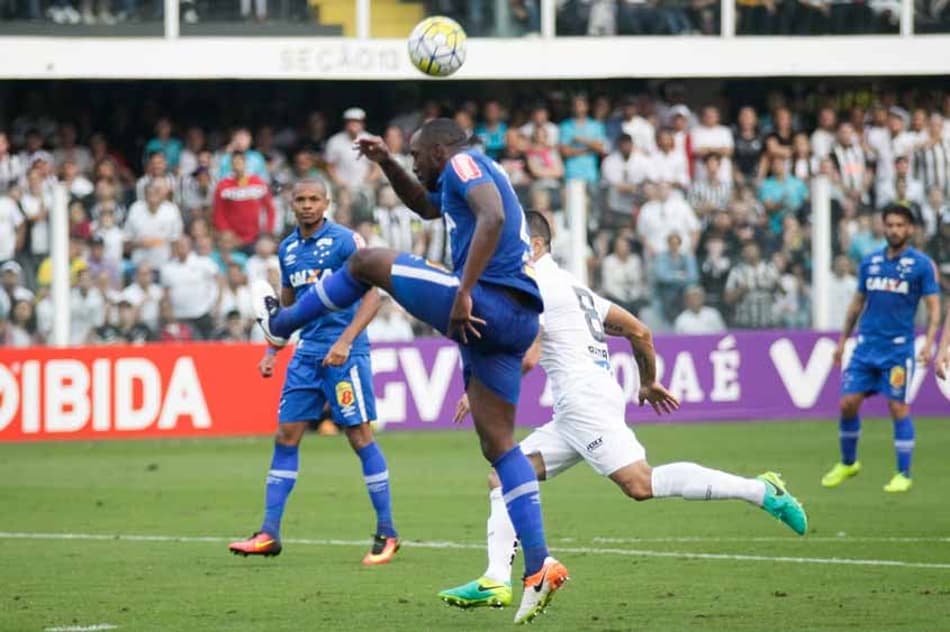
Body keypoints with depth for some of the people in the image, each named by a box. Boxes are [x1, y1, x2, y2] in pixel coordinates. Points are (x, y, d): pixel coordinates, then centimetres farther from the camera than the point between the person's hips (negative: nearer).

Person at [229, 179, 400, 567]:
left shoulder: (344, 241, -8)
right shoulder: (288, 249, 12)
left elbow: (371, 297, -11)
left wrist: (345, 341, -21)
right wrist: (271, 351, 15)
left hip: (343, 352, -7)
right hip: (306, 352, 7)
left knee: (360, 436, -6)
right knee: (286, 436, 3)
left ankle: (387, 534, 2)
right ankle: (269, 533, 5)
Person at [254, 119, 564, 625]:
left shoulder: (464, 163, 0)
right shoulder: (473, 179, 30)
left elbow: (492, 217, -20)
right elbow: (425, 205, 50)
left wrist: (463, 294, -24)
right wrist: (386, 163, 36)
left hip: (486, 303, -9)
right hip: (518, 321, 9)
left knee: (366, 262, 9)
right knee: (497, 443, 8)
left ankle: (280, 324, 28)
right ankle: (538, 568, -2)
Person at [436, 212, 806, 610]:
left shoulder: (534, 283, -4)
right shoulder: (570, 285, 25)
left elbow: (527, 357, -15)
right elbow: (638, 331, 24)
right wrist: (649, 382, 35)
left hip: (584, 399, -11)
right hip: (572, 414, 11)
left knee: (640, 484, -21)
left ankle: (761, 490, -19)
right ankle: (496, 581, -2)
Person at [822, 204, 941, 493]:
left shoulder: (922, 264, -4)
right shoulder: (870, 262, 9)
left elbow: (934, 307, -5)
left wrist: (929, 343, -18)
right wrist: (843, 339, 15)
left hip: (898, 348, -4)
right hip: (866, 345, 4)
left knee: (899, 408, -6)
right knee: (848, 403, 1)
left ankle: (904, 475, 3)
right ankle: (848, 463, 20)